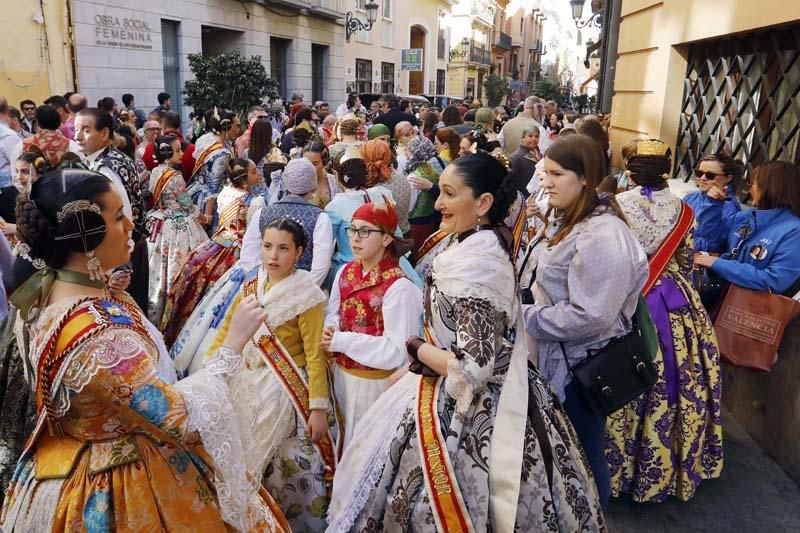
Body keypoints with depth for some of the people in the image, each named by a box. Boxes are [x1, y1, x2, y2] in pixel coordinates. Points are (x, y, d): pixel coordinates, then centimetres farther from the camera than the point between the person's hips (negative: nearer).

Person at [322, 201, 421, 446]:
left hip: (373, 382, -6)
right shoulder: (345, 272, -2)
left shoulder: (398, 287, -23)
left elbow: (396, 350, -24)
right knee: (344, 437, 26)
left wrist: (341, 341, -24)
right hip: (342, 373, 6)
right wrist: (331, 330, -12)